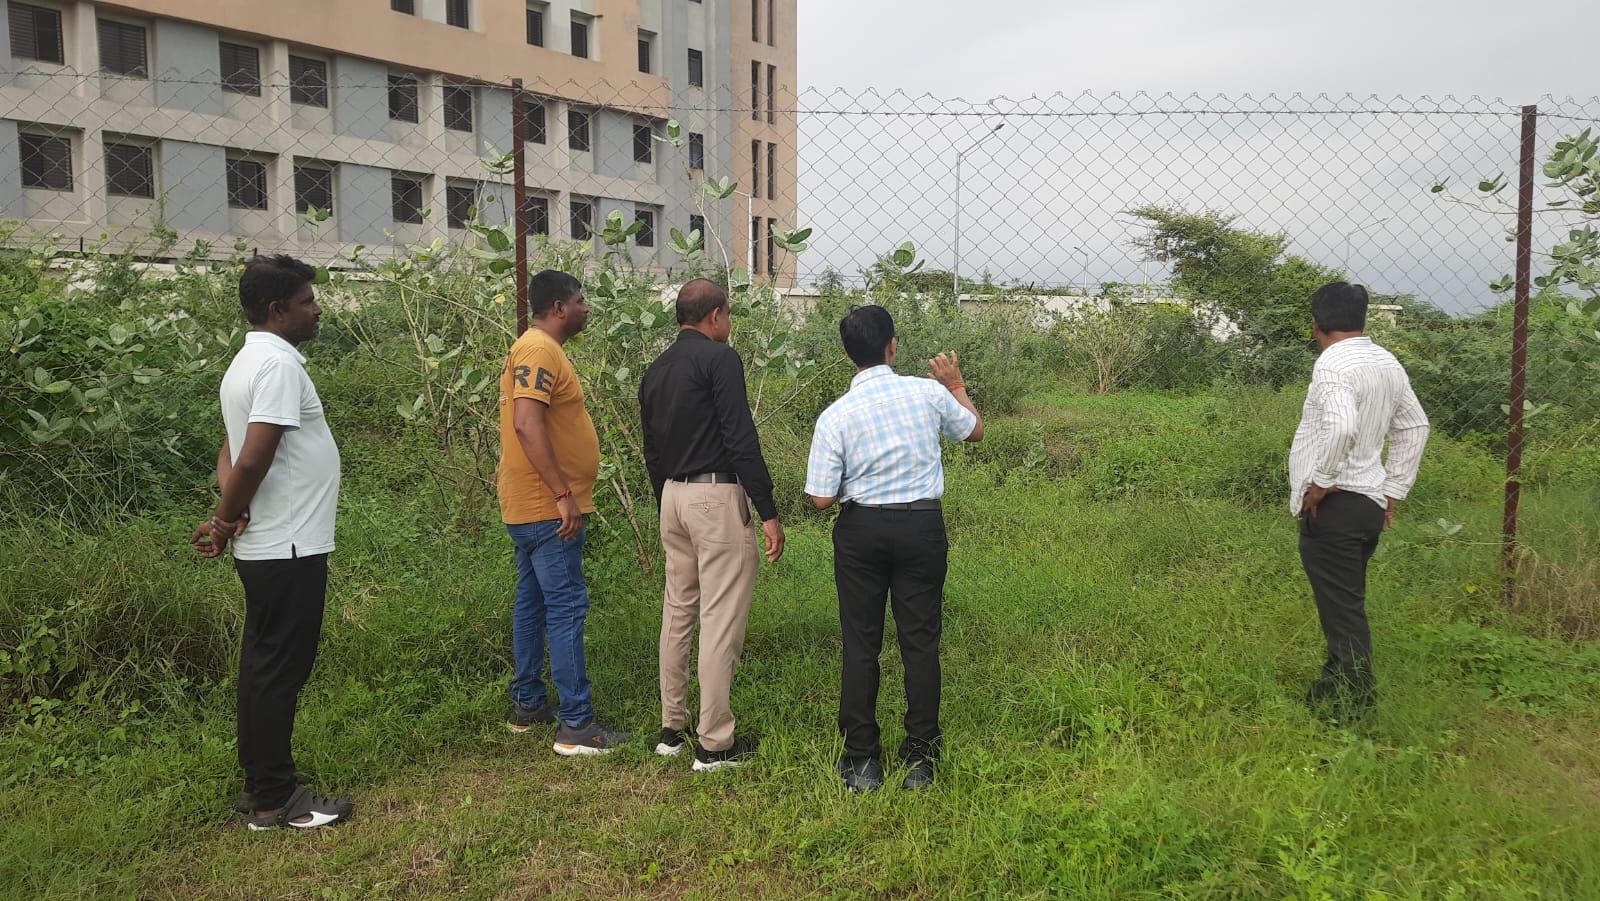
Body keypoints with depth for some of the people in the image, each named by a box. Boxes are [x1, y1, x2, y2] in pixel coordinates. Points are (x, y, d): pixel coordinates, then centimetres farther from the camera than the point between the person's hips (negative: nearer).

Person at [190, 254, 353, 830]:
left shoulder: (249, 361, 15)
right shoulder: (279, 364, -18)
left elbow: (233, 452, 14)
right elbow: (253, 460, -25)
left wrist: (229, 514, -3)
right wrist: (224, 521, -10)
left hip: (266, 547, 10)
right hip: (290, 549, -10)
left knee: (265, 664, 16)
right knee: (281, 669, -2)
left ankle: (262, 783, 27)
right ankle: (274, 801, 8)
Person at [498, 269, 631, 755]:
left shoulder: (536, 348, 17)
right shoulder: (540, 351, -16)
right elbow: (527, 424, -28)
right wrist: (563, 494, -27)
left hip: (534, 508, 11)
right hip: (548, 508, -11)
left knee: (533, 603, 15)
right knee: (567, 609, -8)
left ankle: (527, 704, 25)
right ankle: (577, 725, -4)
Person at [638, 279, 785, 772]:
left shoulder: (655, 371, 15)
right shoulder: (720, 358, -9)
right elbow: (741, 439, -17)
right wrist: (768, 512, -15)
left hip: (672, 496, 8)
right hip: (717, 496, -8)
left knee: (677, 612, 16)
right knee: (722, 621, -3)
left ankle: (671, 728, 24)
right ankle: (715, 744, 2)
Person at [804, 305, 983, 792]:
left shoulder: (835, 416, -10)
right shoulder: (929, 393, -6)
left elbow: (822, 498, -10)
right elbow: (975, 430, 14)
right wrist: (957, 385, 29)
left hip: (861, 531, -1)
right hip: (922, 527, 1)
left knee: (860, 644, 9)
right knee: (921, 642, 9)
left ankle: (862, 761, 15)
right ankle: (920, 760, 15)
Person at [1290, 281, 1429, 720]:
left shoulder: (1334, 363, -16)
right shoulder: (1388, 363, 12)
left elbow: (1341, 427, -32)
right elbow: (1414, 427, 20)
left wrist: (1320, 482, -19)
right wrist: (1394, 489, 21)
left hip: (1333, 505, -9)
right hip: (1371, 503, 9)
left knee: (1342, 609, -3)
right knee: (1345, 606, 19)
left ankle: (1354, 709, 3)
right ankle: (1333, 690, 31)